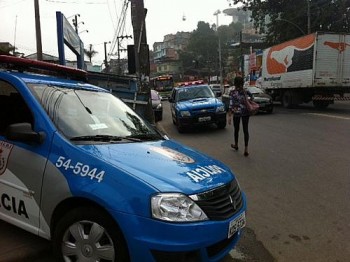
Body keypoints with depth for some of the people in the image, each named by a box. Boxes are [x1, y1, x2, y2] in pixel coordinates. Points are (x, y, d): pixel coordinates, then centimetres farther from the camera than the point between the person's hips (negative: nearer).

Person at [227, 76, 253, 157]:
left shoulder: (232, 93, -13)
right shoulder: (246, 91, -3)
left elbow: (231, 105, -15)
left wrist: (229, 116, -13)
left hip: (236, 113, -2)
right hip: (246, 113, 2)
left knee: (236, 129, 18)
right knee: (245, 130, 4)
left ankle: (236, 145, 38)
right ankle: (246, 149, -2)